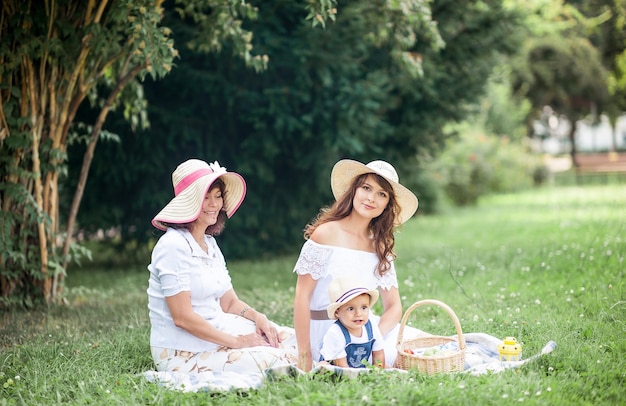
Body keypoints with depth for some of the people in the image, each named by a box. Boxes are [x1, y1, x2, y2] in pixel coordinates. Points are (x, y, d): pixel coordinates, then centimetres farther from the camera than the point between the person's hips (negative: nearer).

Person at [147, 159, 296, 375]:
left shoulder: (209, 243, 12)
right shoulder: (173, 245, -16)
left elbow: (229, 302, 14)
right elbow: (182, 317, -21)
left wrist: (257, 316, -7)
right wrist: (236, 341, -18)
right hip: (182, 354, -9)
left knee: (292, 340, -5)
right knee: (273, 360, -22)